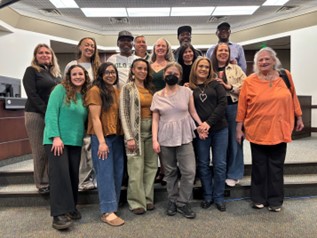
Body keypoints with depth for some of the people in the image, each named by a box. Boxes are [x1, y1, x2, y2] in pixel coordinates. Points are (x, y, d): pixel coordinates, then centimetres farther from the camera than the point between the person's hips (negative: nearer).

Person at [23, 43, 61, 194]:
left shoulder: (56, 72, 18)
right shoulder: (31, 71, 2)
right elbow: (32, 94, -9)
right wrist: (47, 111, -16)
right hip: (37, 114, -5)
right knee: (40, 151, -2)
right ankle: (42, 184, 10)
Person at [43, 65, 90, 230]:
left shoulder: (85, 95, 11)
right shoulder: (60, 89, -5)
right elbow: (51, 113, -12)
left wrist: (84, 137, 5)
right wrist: (56, 137, -19)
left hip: (75, 142, 6)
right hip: (57, 140, -5)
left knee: (73, 175, 8)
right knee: (60, 174, -9)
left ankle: (70, 208, 23)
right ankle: (59, 214, -2)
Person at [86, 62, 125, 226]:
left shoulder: (117, 92, 13)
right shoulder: (95, 91, -7)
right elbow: (95, 118, -13)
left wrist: (124, 136, 7)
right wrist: (101, 141, -17)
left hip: (117, 136, 7)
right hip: (102, 137, -7)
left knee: (117, 173, 9)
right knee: (105, 173, -4)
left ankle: (112, 206, 23)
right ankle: (107, 211, 3)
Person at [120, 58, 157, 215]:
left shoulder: (151, 88, 13)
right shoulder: (127, 88, -1)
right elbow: (124, 114, -7)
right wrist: (129, 137, -14)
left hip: (151, 131, 5)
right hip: (136, 132, -5)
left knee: (151, 166, 8)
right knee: (136, 168, -3)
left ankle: (148, 199, 22)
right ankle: (137, 202, 11)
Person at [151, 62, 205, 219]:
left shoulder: (187, 92, 3)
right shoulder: (157, 96, 5)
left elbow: (193, 112, 7)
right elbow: (155, 119, 4)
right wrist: (155, 139, -4)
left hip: (184, 137, 0)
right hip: (165, 138, 1)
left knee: (189, 171, -4)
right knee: (170, 172, 10)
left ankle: (182, 203, 13)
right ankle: (172, 201, 26)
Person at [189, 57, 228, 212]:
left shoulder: (215, 84, 6)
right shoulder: (189, 88, 4)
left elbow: (223, 103, -5)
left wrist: (209, 122, -14)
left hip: (219, 129, 1)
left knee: (219, 164, 4)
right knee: (203, 164, 8)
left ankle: (219, 198, 19)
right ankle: (207, 196, 24)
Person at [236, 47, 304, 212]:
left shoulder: (285, 76, 2)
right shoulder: (249, 81, -4)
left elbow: (293, 98, 11)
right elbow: (242, 107, -3)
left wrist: (299, 118, 13)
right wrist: (239, 128, -2)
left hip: (279, 130, 2)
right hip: (257, 131, -1)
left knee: (276, 166, 10)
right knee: (259, 166, 10)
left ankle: (275, 200, 25)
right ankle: (259, 198, 26)